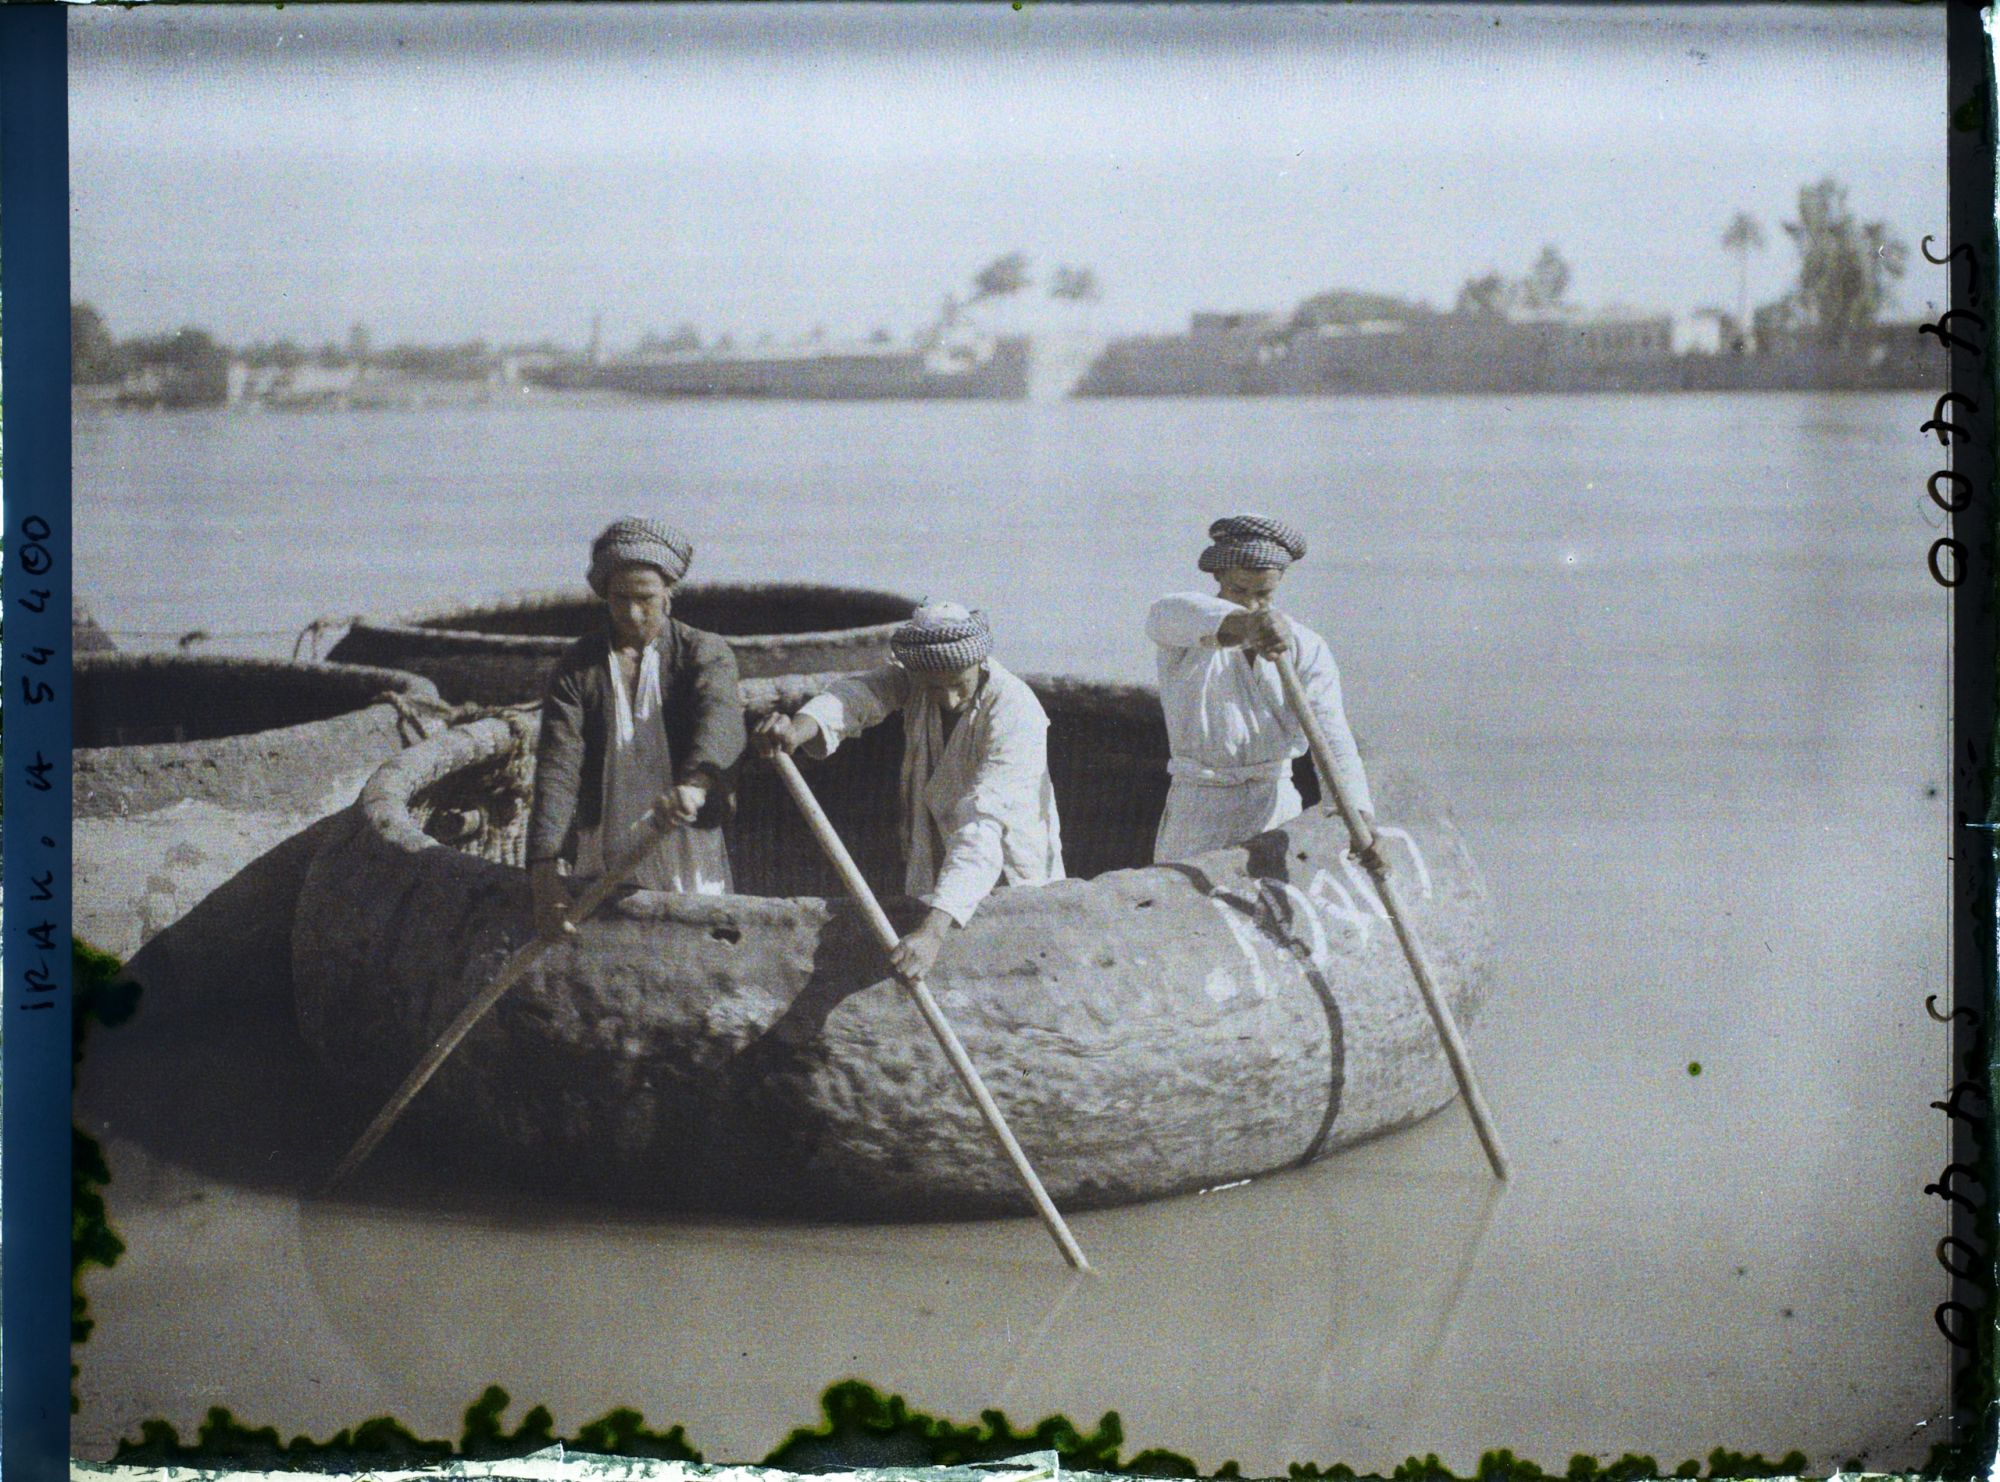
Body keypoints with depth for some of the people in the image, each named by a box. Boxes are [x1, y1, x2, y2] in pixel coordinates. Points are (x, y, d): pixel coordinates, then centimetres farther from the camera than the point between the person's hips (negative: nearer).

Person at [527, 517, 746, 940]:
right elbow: (557, 770, -5)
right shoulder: (576, 669, 6)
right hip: (599, 865, 1)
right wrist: (544, 871, -20)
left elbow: (721, 720, -20)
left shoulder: (705, 653, 3)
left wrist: (696, 784, -44)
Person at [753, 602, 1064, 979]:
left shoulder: (1016, 712, -28)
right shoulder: (912, 677, -11)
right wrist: (799, 729, -56)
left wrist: (934, 930, -49)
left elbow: (982, 828, -38)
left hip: (1013, 882, -4)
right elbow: (858, 695, -31)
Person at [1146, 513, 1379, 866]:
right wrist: (1239, 621, -51)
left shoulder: (1306, 648, 4)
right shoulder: (1190, 634, -3)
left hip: (1277, 804, 1)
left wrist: (1360, 814, -26)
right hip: (1198, 811, -1)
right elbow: (1166, 615, -30)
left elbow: (1332, 736, -9)